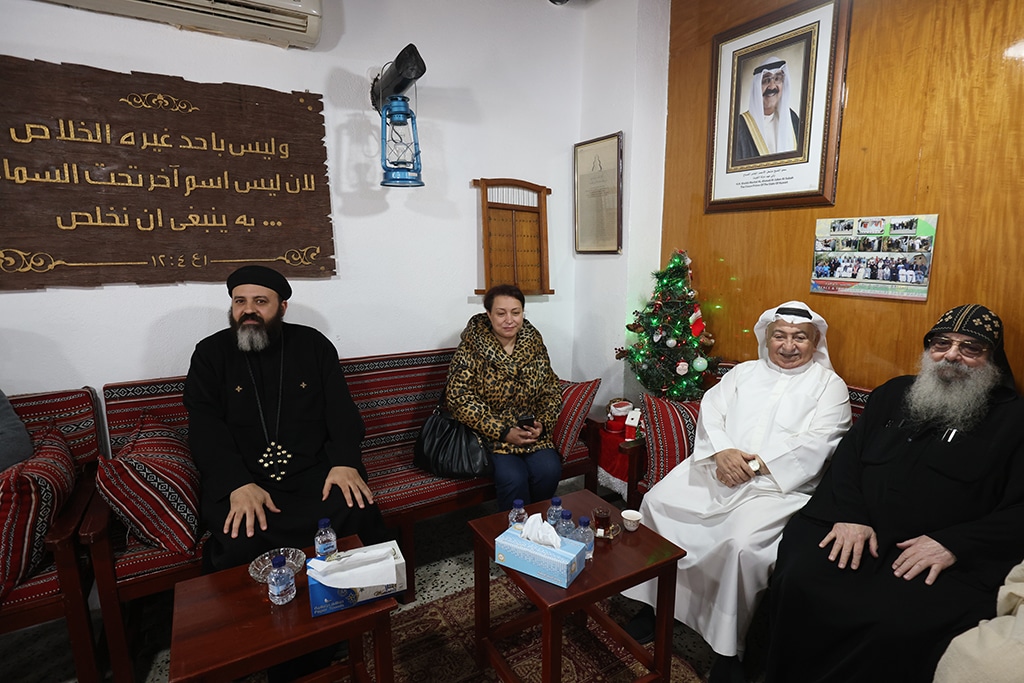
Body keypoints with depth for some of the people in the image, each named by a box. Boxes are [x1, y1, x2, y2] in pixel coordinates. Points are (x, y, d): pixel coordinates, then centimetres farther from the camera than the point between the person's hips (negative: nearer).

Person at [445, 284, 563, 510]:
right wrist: (503, 431, -19)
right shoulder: (471, 347, -9)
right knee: (514, 478, -27)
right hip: (490, 435, -3)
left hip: (532, 433, 4)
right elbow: (459, 398, -15)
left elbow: (551, 390, 8)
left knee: (549, 471, -21)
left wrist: (542, 424, -11)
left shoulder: (534, 342, 3)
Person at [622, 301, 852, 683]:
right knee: (657, 502, -14)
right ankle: (655, 600, 3)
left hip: (778, 485, -4)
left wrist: (757, 465, -16)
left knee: (742, 542, -30)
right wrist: (722, 452, -14)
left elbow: (815, 444, -7)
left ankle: (729, 648, -7)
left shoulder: (829, 385, 7)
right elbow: (710, 413, 6)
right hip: (716, 470, 4)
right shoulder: (743, 373, 18)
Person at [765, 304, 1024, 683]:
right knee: (798, 586, -24)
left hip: (952, 560, -2)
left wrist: (954, 544, -13)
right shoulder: (894, 393, 19)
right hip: (858, 533, 3)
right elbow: (847, 457, 13)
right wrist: (849, 515, -3)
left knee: (901, 627, -31)